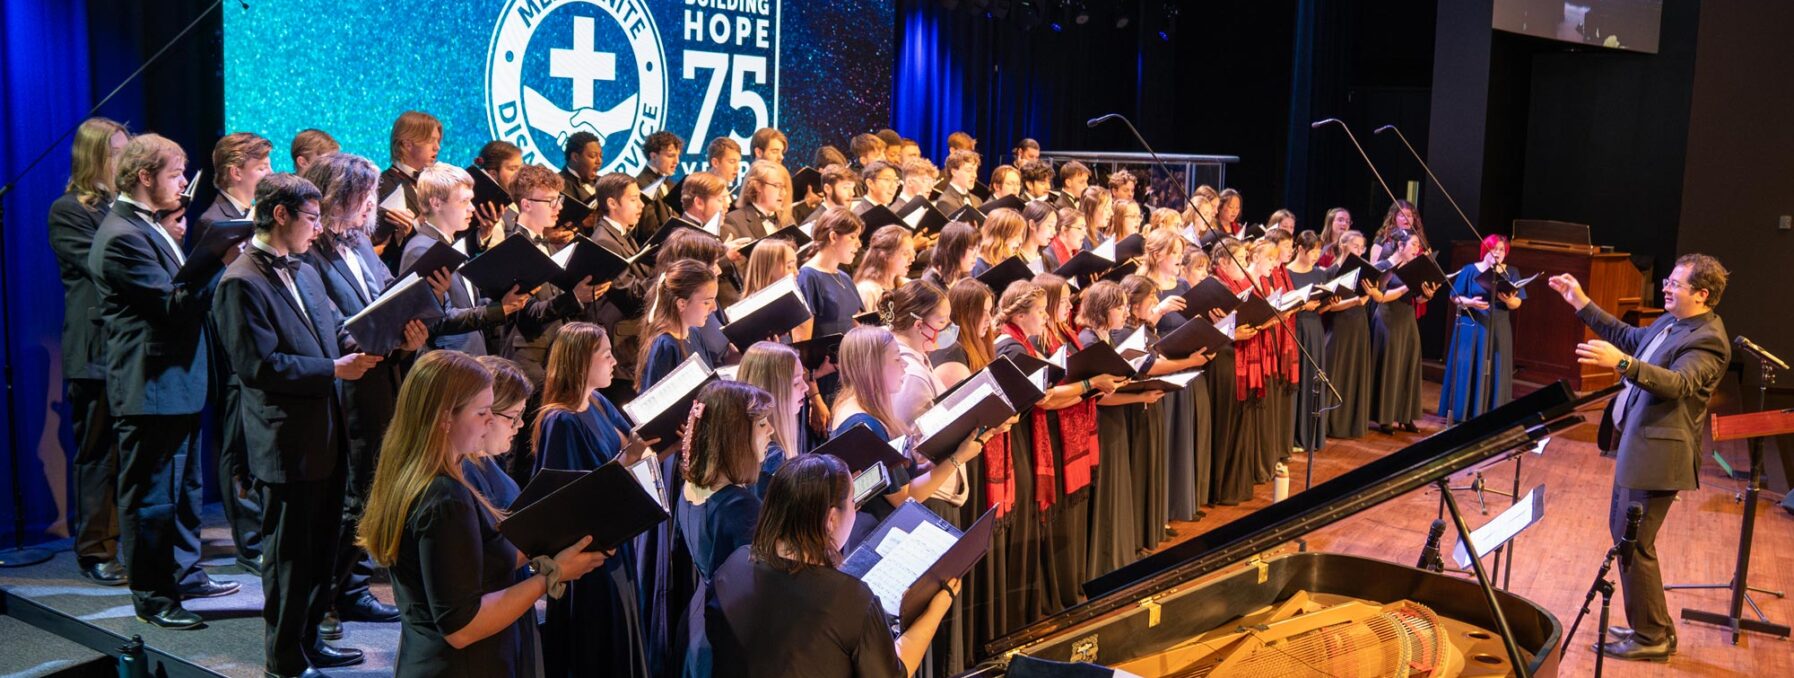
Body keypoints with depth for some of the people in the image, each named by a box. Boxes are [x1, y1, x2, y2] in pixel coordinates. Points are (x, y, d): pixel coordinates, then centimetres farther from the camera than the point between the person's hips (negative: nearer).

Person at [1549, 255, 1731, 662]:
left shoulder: (1707, 340, -19)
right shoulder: (1671, 322, 10)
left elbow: (1679, 383, -35)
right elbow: (1629, 337, 26)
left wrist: (1622, 364, -48)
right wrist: (1581, 304, 22)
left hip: (1657, 453, -10)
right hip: (1637, 444, 10)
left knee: (1634, 544, -4)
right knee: (1623, 532, 18)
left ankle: (1651, 639, 10)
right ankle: (1655, 628, 30)